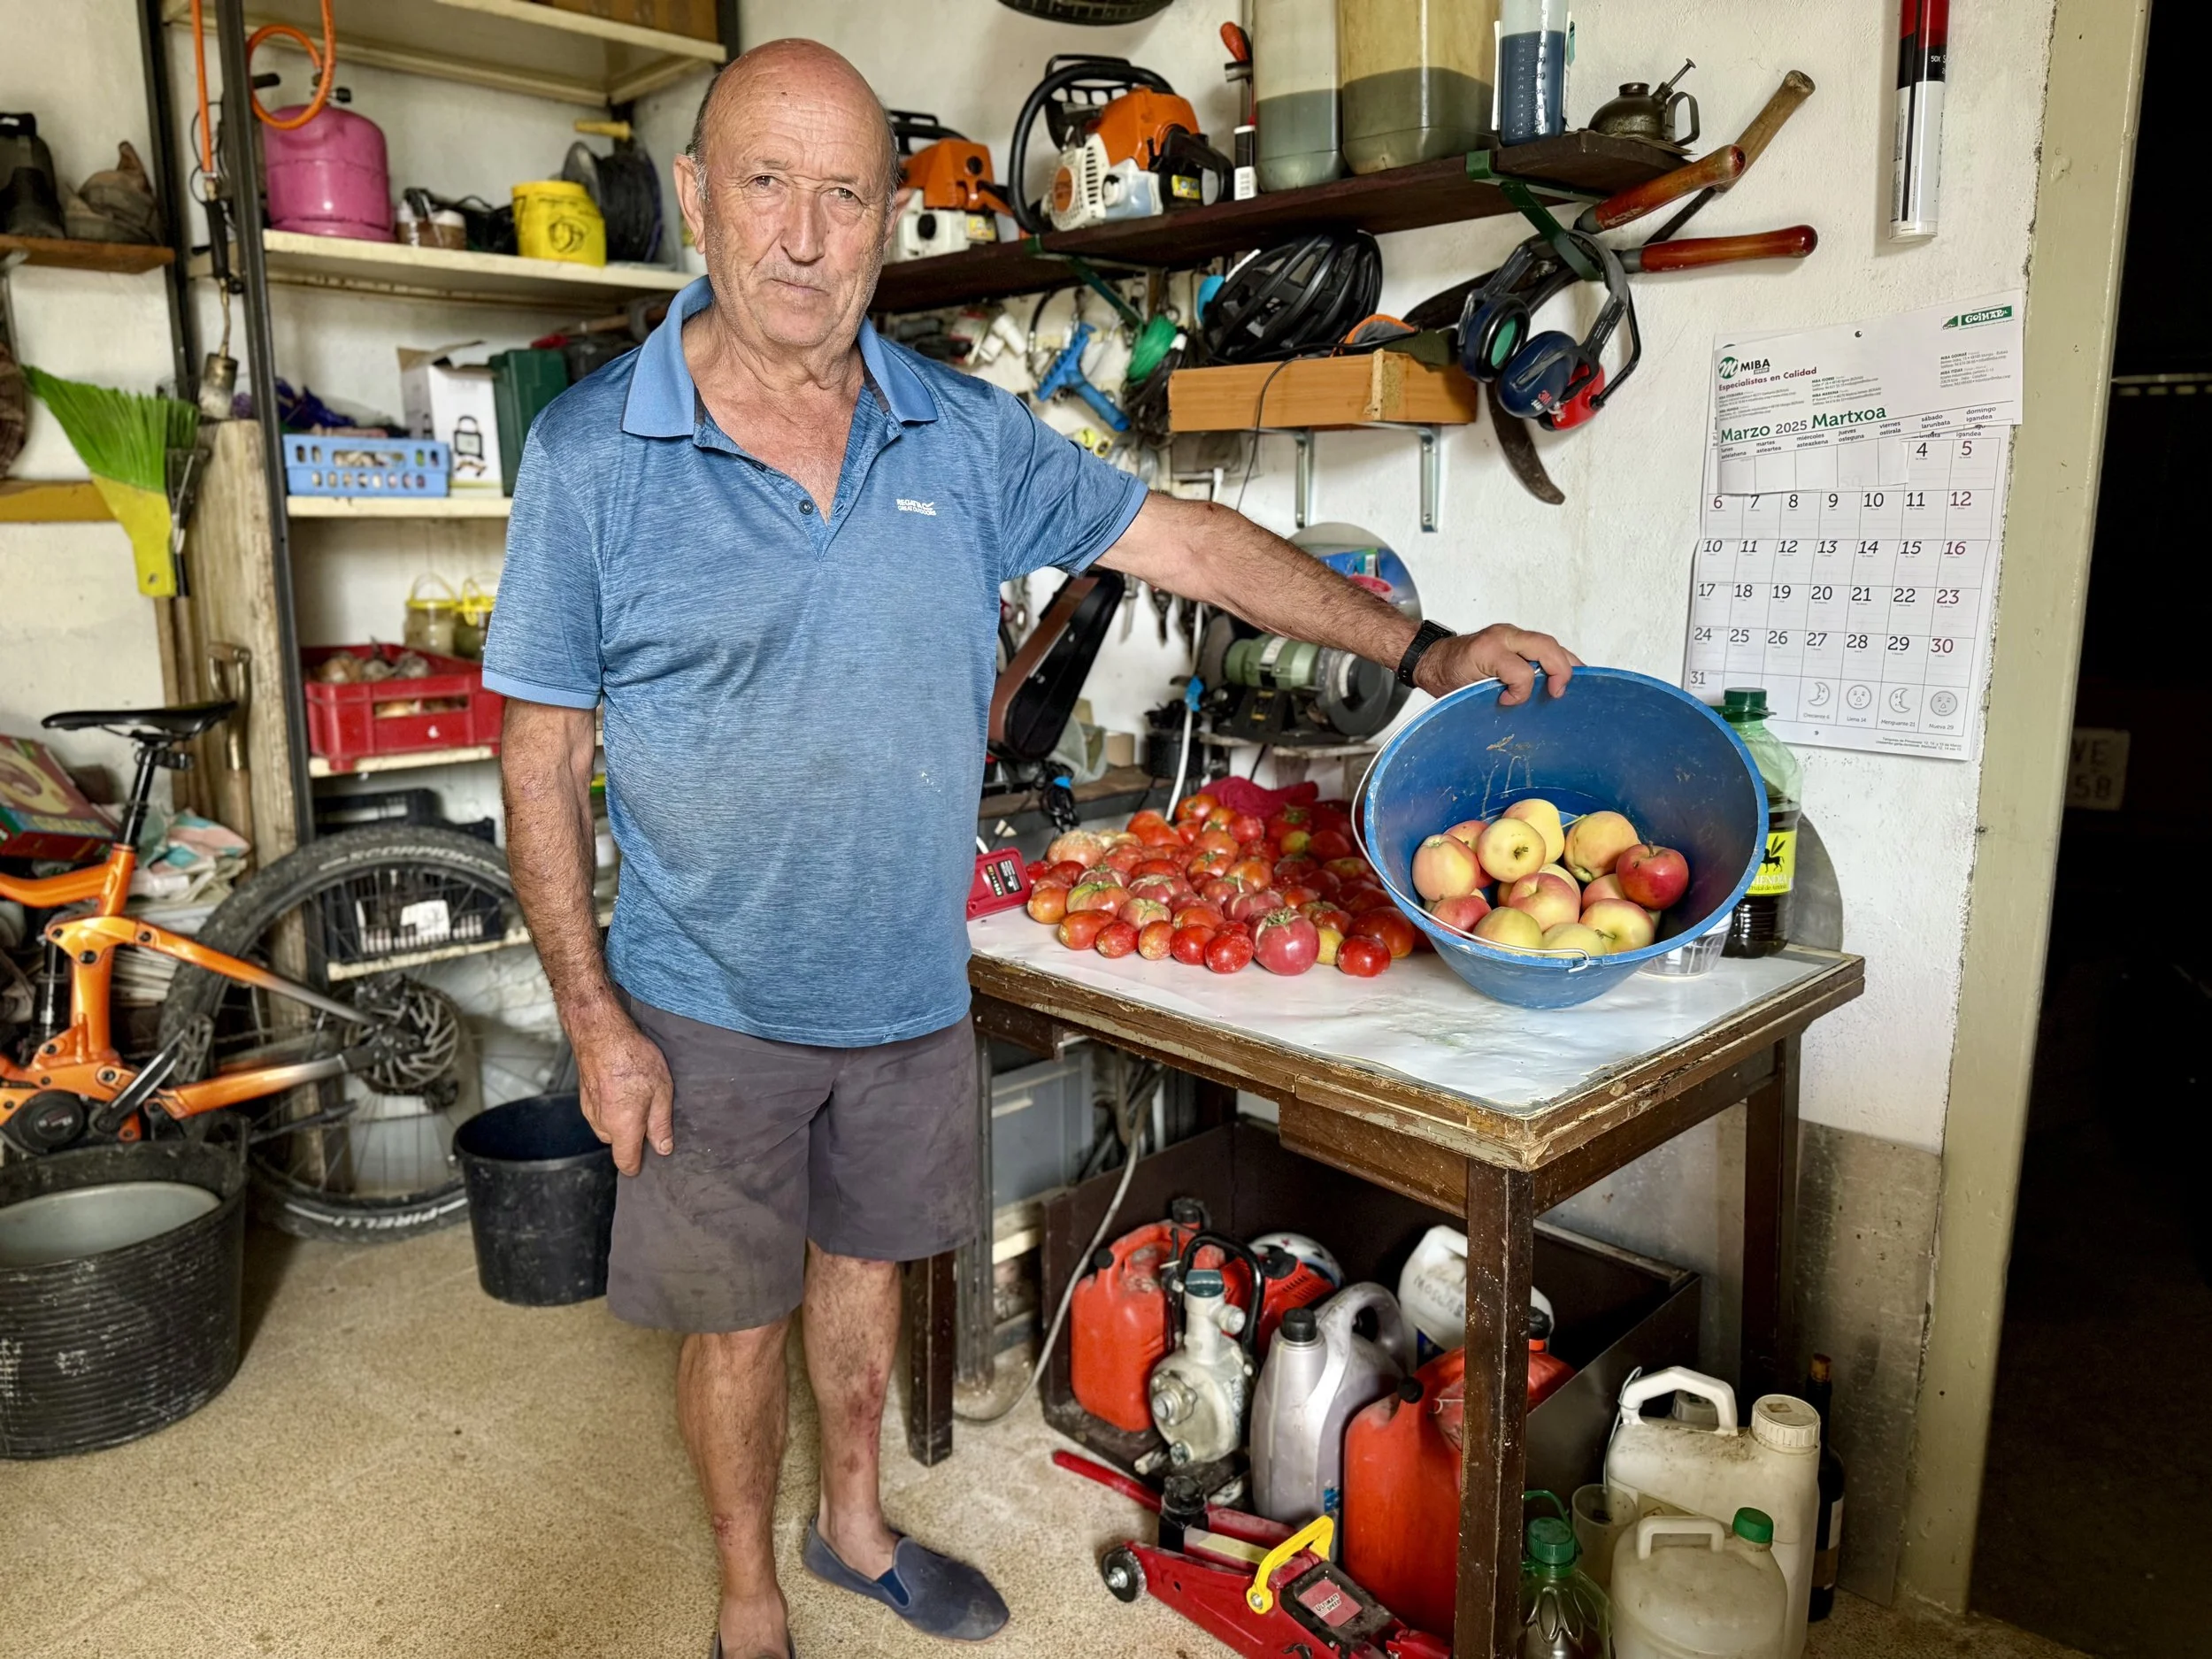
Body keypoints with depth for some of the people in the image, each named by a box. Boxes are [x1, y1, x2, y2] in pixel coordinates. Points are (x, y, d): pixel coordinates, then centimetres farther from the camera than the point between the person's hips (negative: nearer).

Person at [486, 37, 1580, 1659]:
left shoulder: (964, 434, -2)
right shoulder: (593, 452, -11)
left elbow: (1182, 538, 2)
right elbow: (542, 753, -8)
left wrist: (1422, 647, 0)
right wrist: (594, 1018, -10)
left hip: (910, 986, 3)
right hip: (711, 1010, -3)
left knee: (865, 1262, 22)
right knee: (735, 1319, 13)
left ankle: (855, 1526, 48)